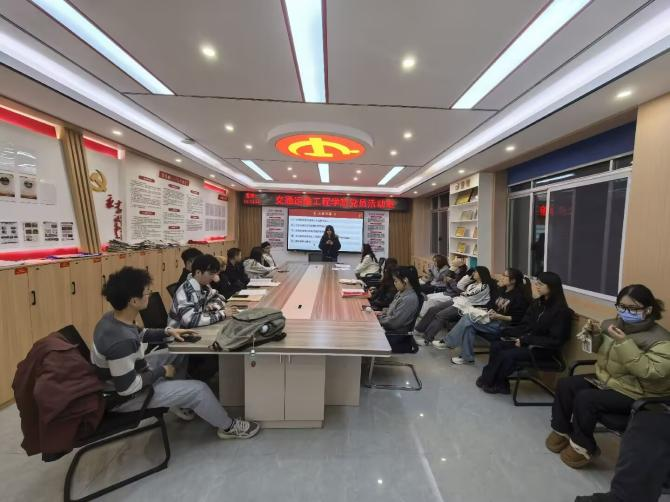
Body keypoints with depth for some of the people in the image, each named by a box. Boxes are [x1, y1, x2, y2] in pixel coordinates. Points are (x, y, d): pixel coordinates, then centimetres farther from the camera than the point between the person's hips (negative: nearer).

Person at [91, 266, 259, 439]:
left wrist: (168, 332, -4)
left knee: (178, 353, 18)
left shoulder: (113, 317, -9)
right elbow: (127, 387, -32)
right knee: (198, 389, -9)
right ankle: (228, 427, 15)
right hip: (123, 396, -9)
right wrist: (161, 372, -19)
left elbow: (138, 335, 9)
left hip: (128, 371, 10)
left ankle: (179, 401, 32)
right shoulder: (121, 341, -38)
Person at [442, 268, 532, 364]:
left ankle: (448, 342, -12)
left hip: (504, 325, -8)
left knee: (468, 319, -23)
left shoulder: (519, 296, -10)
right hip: (493, 321, 8)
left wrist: (498, 316, -23)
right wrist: (490, 311, -1)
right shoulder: (503, 290, 13)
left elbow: (517, 319, -13)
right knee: (469, 326, -19)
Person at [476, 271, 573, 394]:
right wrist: (506, 331, -8)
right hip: (528, 340, 8)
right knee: (496, 345, -13)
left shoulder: (561, 311, -15)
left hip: (544, 348, -7)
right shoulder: (537, 303, 8)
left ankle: (490, 382, -3)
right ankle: (498, 382, -9)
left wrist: (526, 340, -22)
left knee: (506, 355, -24)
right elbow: (525, 324, 8)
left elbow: (555, 340, -19)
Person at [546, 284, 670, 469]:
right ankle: (562, 430, 12)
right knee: (565, 385, -6)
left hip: (635, 395, -7)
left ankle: (583, 446, -1)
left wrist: (624, 343, -34)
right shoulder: (614, 323, 1)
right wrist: (595, 333, -7)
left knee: (585, 399, -24)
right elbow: (598, 348, 14)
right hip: (606, 379, 7)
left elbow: (651, 371, -31)